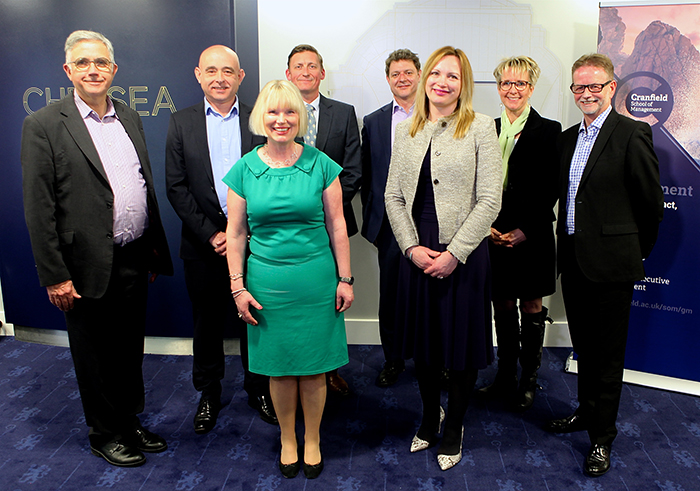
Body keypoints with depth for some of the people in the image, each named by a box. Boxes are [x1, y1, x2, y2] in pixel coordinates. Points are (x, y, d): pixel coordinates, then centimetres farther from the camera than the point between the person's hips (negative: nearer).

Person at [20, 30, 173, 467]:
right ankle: (106, 434, 32)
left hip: (135, 263, 6)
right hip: (89, 269, -5)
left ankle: (131, 423, 38)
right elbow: (39, 209, -11)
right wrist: (54, 275, -13)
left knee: (130, 352, 19)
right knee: (95, 358, 12)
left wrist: (156, 247, 12)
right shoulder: (44, 125, -9)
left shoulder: (130, 118, 9)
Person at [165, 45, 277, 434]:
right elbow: (176, 187, -2)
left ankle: (258, 389, 32)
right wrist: (210, 234, -10)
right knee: (207, 324, 13)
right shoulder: (181, 123, 2)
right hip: (204, 246, 1)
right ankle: (209, 394, 33)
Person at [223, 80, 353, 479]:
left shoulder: (320, 164, -2)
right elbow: (235, 234, 3)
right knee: (279, 366, 11)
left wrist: (345, 279, -1)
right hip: (267, 281, 1)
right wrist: (238, 287, 0)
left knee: (315, 366, 9)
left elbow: (337, 226, 1)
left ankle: (313, 439, 32)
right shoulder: (245, 169, 0)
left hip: (316, 279, 0)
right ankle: (288, 438, 34)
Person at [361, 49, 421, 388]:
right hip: (389, 223, 2)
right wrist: (371, 219, 7)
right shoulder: (373, 122, 10)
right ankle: (392, 360, 26)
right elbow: (367, 178, 11)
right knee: (390, 297, 9)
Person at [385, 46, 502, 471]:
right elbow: (394, 196, 6)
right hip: (416, 252, 4)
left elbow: (489, 201, -9)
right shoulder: (407, 131, 8)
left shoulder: (481, 127, -4)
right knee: (422, 339, 14)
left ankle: (454, 426, 31)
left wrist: (454, 253, -14)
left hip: (464, 254, -3)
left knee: (462, 341, 8)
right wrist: (412, 247, -6)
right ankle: (430, 416, 38)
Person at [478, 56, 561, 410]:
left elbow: (550, 189, -7)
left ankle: (528, 380, 22)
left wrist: (524, 230, -14)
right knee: (502, 307, 11)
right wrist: (487, 225, -6)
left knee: (531, 308, 7)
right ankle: (505, 376, 25)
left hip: (532, 236, -3)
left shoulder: (549, 131, -1)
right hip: (493, 234, 3)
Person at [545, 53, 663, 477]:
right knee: (585, 346, 19)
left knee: (607, 353, 6)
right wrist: (567, 243, 12)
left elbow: (652, 202, -7)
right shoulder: (569, 138, 12)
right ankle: (587, 411, 38)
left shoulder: (632, 134, -10)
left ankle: (602, 437, 21)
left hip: (610, 263, -6)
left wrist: (636, 252, 1)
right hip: (573, 261, 6)